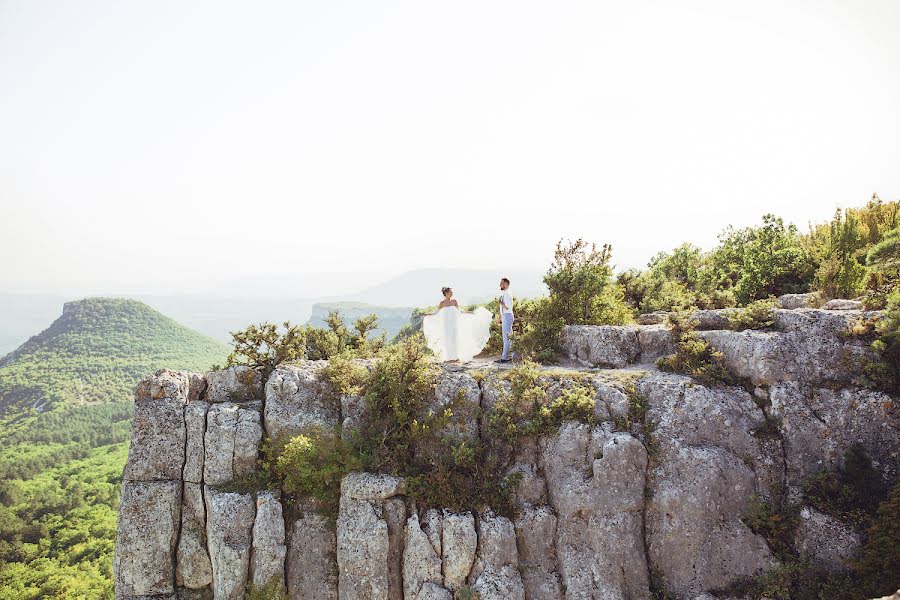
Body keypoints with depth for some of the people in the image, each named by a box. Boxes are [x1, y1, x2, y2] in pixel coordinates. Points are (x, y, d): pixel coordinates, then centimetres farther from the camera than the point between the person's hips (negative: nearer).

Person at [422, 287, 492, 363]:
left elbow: (459, 311, 10)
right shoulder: (442, 303, 1)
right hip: (446, 323, 0)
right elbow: (437, 313, 6)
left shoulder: (454, 301, 3)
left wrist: (471, 313, 9)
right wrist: (427, 315, -4)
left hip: (454, 323, 1)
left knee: (454, 339, -1)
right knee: (446, 340, 1)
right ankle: (448, 358, 8)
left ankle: (456, 358, 5)